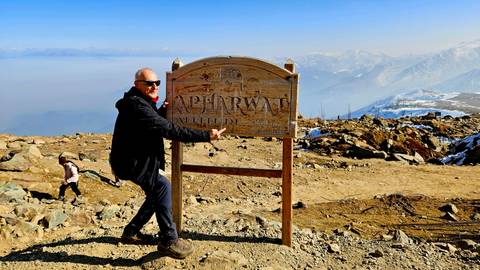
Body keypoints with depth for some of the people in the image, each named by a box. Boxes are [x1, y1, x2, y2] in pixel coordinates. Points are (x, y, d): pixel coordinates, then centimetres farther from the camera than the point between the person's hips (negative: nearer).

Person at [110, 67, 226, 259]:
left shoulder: (140, 102, 10)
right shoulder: (137, 106, -24)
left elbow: (156, 123, 22)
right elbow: (169, 130, -31)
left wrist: (163, 110, 1)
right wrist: (206, 136, -31)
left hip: (137, 159, 11)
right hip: (130, 163, -11)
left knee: (156, 192, 16)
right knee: (162, 186, -21)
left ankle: (131, 232, 30)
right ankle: (168, 241, -15)